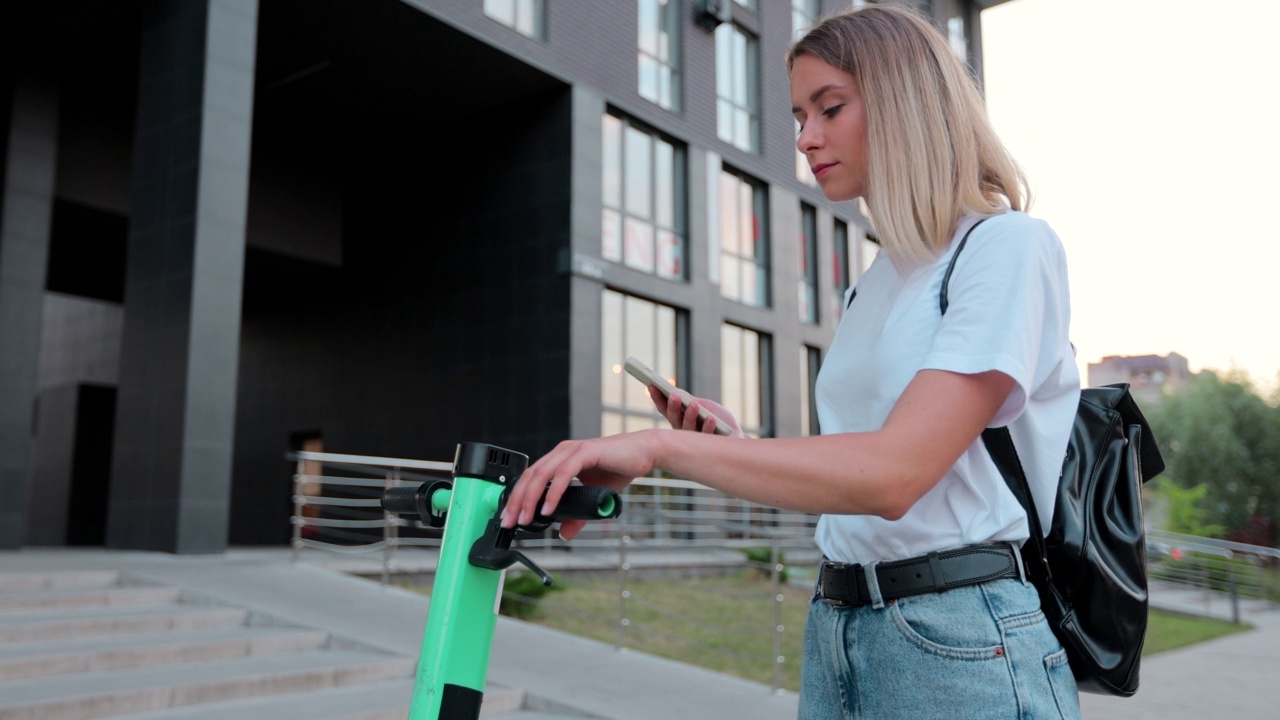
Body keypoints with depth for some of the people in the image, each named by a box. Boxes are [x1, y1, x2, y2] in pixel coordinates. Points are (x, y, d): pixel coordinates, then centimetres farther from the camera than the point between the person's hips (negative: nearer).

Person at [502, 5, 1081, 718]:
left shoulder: (1010, 245, -10)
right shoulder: (875, 281, 15)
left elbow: (895, 473, -22)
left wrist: (663, 446, -25)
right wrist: (739, 445, 1)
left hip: (960, 645, -7)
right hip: (835, 632, 7)